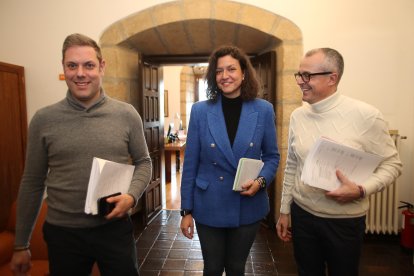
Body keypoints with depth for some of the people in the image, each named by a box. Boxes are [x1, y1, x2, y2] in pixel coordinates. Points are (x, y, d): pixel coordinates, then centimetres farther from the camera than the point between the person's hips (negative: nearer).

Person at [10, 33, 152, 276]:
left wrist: (132, 196, -15)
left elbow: (143, 162, 4)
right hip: (62, 233, 1)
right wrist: (21, 245, 7)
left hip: (116, 228, 0)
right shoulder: (43, 120, -3)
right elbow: (33, 183, 3)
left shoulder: (127, 114, -4)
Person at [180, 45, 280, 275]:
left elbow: (272, 156, 5)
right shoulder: (200, 111, -7)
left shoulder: (264, 110, -5)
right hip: (209, 207, 0)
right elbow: (191, 163, -4)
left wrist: (261, 181, -16)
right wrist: (187, 210, -2)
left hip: (248, 207, 1)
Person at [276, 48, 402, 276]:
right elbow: (291, 167, 6)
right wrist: (284, 211, 9)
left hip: (345, 220, -3)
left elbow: (391, 164, -6)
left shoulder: (365, 115, -14)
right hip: (302, 214, 3)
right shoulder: (297, 116, -1)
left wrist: (360, 190, -23)